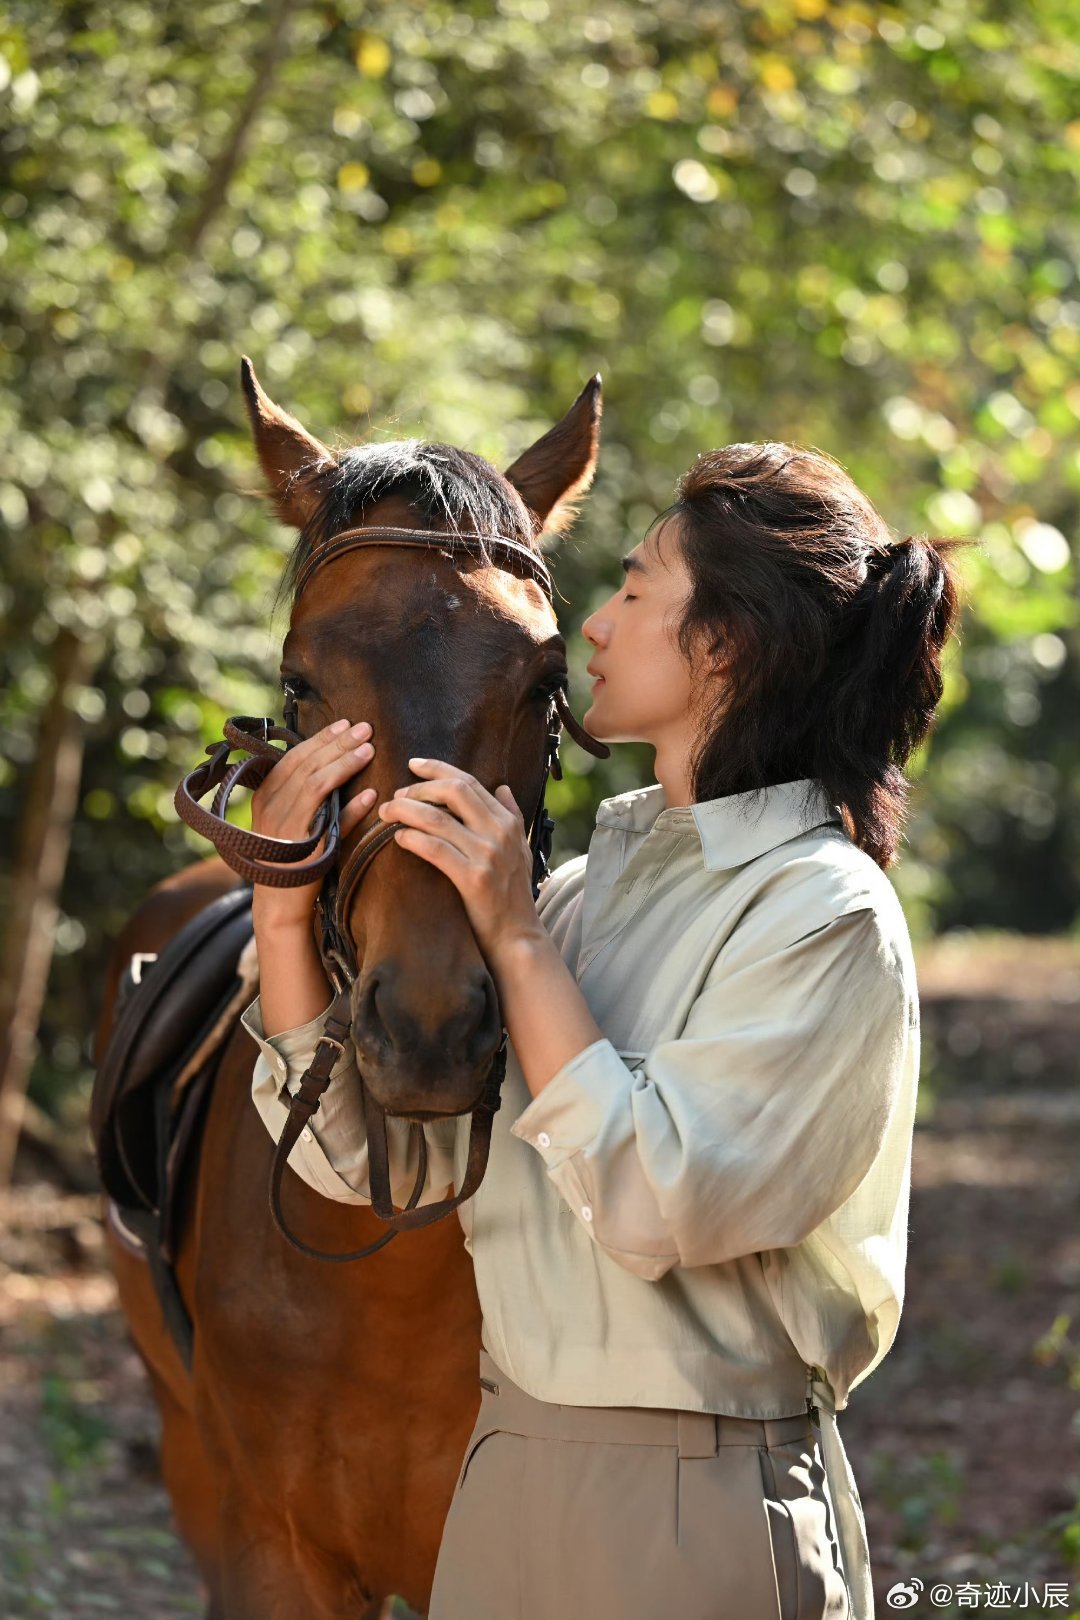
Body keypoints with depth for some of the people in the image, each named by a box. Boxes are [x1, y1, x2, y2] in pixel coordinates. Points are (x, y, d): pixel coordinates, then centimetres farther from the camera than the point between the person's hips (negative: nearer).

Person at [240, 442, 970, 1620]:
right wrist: (286, 900, -7)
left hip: (699, 1511, -7)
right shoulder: (593, 883, 8)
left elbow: (653, 1209, -22)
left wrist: (515, 939, -19)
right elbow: (365, 1157, 3)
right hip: (508, 1469, 7)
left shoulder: (826, 914, -13)